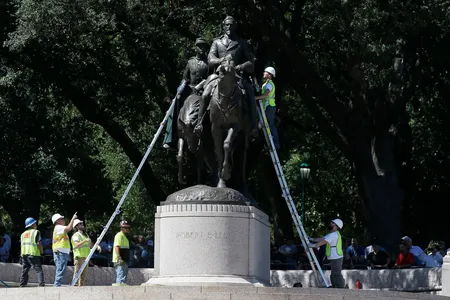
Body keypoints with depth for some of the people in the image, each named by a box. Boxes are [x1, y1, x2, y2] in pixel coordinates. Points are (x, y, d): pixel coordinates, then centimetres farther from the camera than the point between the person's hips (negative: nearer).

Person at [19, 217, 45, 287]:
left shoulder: (23, 234, 19)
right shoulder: (36, 232, 0)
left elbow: (21, 245, 17)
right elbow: (39, 244, -8)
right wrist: (42, 252, 2)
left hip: (24, 254, 6)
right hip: (33, 254, -6)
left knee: (24, 271, 12)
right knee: (39, 270, -8)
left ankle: (22, 285, 10)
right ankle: (41, 284, -20)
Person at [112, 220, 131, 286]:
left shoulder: (124, 236, 22)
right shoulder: (119, 235, -11)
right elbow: (116, 247, -20)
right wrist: (119, 258, -28)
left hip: (125, 260, 11)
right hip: (120, 261, -11)